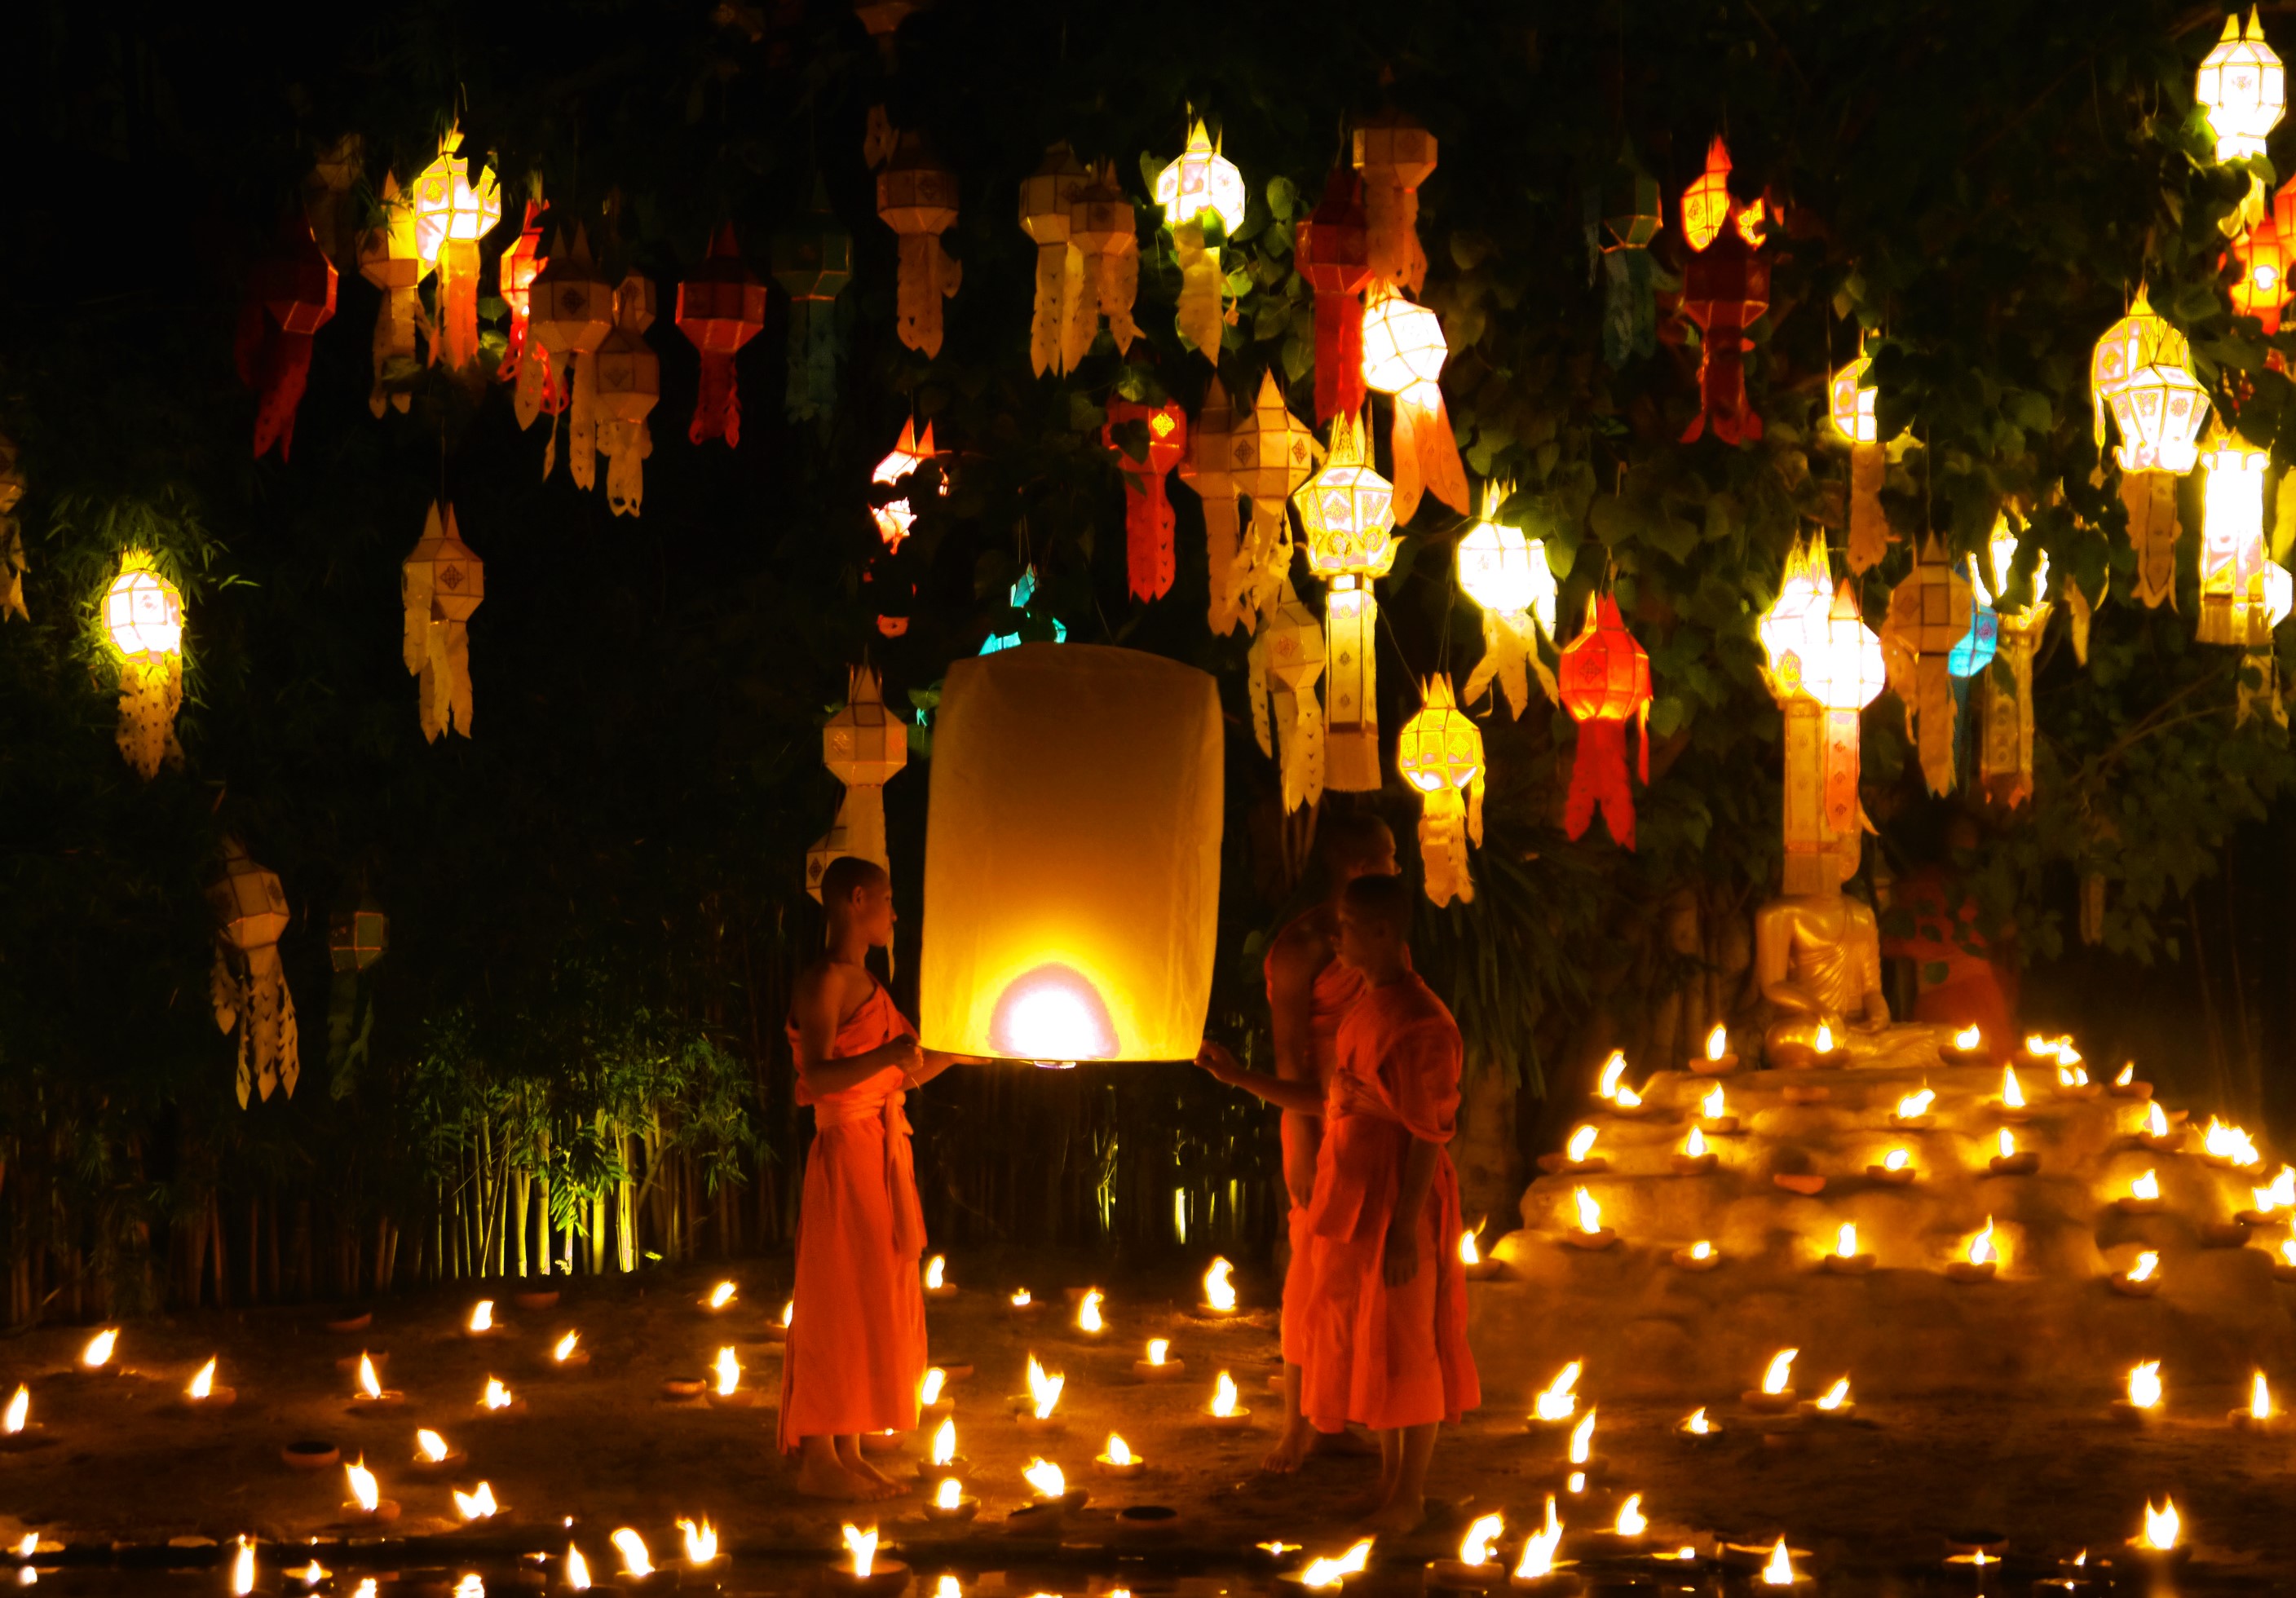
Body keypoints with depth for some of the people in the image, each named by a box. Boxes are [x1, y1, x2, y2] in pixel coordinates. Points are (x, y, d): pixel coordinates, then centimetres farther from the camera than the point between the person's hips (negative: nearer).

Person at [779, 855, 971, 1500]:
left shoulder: (866, 984, 16)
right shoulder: (824, 982, -12)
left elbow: (903, 1075, 20)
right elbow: (816, 1077, -24)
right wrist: (889, 1054, -37)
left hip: (885, 1158, 9)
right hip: (846, 1156, -9)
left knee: (874, 1308, 10)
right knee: (838, 1304, -7)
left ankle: (846, 1453, 15)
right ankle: (818, 1459, -3)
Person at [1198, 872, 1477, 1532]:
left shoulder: (1419, 1022, -19)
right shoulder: (1363, 1010, 11)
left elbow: (1427, 1135, -20)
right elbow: (1334, 1102, 15)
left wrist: (1405, 1229, -21)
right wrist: (1240, 1077, 16)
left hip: (1398, 1208, -9)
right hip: (1354, 1205, 9)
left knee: (1404, 1350, 1)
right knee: (1368, 1349, 16)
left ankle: (1410, 1497, 11)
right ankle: (1389, 1479, 27)